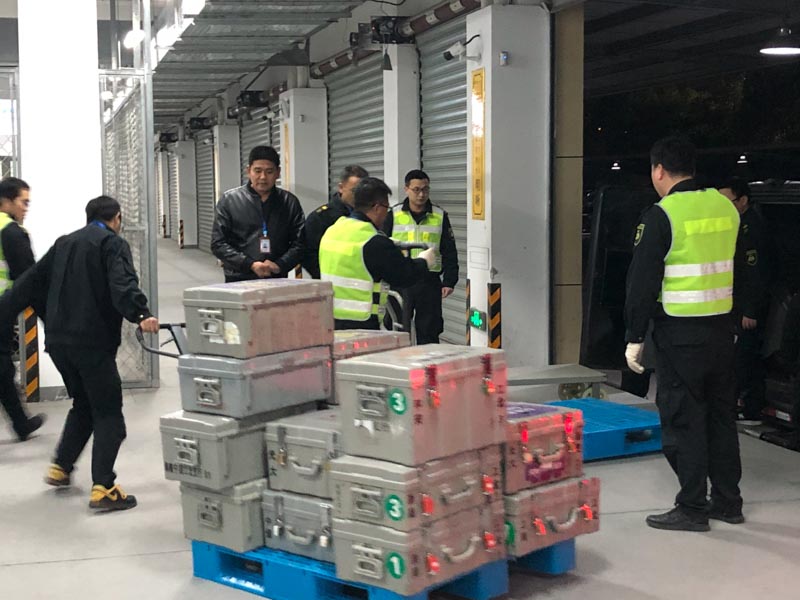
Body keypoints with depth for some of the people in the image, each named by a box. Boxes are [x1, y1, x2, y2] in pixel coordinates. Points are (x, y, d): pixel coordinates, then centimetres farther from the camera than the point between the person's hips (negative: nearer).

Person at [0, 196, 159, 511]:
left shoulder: (64, 243, 18)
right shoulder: (113, 244, -3)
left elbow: (30, 282, 21)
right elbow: (123, 284, -22)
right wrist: (141, 315, -36)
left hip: (58, 341, 7)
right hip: (93, 341, -7)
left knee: (83, 405, 25)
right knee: (108, 414, -2)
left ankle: (61, 467, 30)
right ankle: (103, 489, -8)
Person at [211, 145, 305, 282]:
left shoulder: (290, 203, 10)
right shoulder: (229, 200, 6)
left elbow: (299, 243, 6)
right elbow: (218, 244, 1)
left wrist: (280, 265, -12)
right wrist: (251, 265, -11)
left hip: (277, 281, 1)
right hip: (238, 281, -1)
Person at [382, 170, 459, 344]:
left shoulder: (440, 216, 7)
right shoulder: (393, 215, 4)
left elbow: (449, 252, 8)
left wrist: (449, 281, 0)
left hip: (430, 282, 1)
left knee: (428, 332, 5)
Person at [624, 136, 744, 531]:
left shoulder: (661, 216, -13)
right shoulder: (725, 207, 7)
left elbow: (642, 282, -12)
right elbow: (743, 270, 15)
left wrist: (634, 337, -7)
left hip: (679, 334, -7)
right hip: (722, 328, 7)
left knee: (682, 420, 1)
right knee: (721, 416, 15)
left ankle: (691, 509, 6)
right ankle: (728, 502, 24)